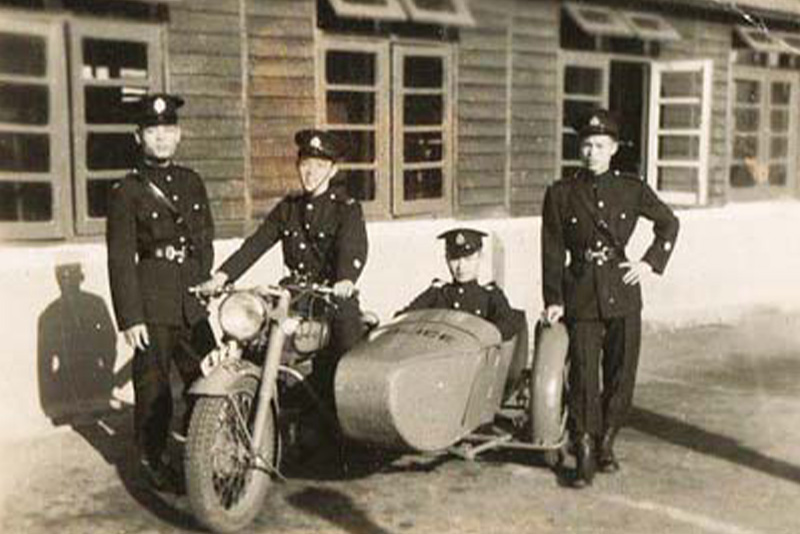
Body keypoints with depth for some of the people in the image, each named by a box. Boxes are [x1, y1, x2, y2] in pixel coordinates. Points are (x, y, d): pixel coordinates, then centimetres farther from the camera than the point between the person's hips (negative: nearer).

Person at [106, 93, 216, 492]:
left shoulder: (191, 182, 12)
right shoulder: (126, 191, -4)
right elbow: (120, 259, -8)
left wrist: (203, 283, 12)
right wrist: (129, 318, -12)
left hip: (192, 303, 5)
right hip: (151, 303, -5)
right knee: (153, 387, 2)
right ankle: (153, 460, 19)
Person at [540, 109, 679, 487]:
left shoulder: (632, 189, 3)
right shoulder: (560, 194, 1)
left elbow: (668, 223, 18)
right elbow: (552, 251, 1)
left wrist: (651, 262, 6)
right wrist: (553, 300, -4)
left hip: (622, 291, 2)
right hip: (580, 293, -1)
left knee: (620, 374, 7)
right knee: (583, 375, -6)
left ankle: (606, 444, 26)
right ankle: (584, 455, 3)